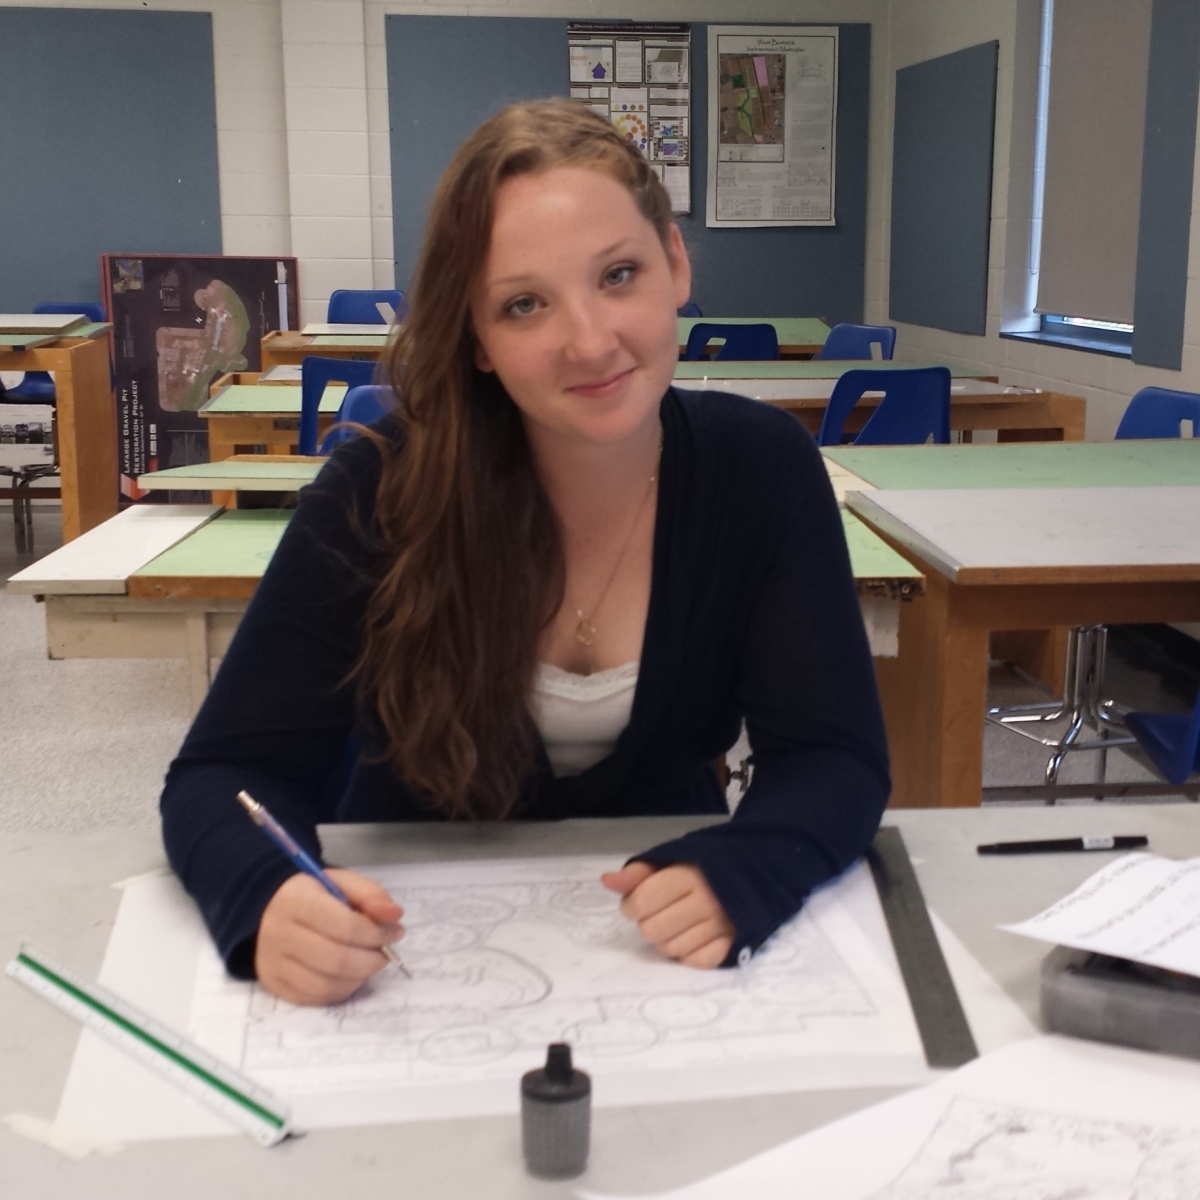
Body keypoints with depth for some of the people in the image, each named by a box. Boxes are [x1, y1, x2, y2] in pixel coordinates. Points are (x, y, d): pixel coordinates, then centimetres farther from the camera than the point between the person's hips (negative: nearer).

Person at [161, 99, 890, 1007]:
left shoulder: (762, 469, -10)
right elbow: (230, 771, -15)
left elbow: (833, 755, -11)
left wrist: (734, 877, -33)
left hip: (658, 956, 2)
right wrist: (270, 898, -38)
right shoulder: (382, 492, -16)